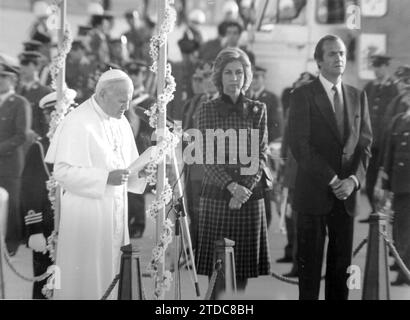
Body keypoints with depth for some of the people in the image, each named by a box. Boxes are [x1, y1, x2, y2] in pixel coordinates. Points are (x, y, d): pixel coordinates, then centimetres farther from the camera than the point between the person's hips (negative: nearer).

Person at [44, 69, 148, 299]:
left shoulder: (121, 121, 10)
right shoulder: (78, 123, -14)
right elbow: (62, 171, -19)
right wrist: (105, 178, -25)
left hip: (116, 209, 7)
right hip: (87, 211, -7)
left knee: (109, 270, 12)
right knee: (87, 275, 0)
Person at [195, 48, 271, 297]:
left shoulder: (257, 110, 7)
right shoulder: (208, 110, 2)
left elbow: (261, 155, 3)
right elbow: (206, 157, -4)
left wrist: (246, 187, -12)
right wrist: (231, 185, -16)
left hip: (250, 195, 2)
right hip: (216, 194, -2)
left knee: (244, 259, 5)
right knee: (216, 263, -1)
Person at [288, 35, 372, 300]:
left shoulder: (358, 97, 13)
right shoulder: (303, 96, -3)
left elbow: (365, 144, 9)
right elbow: (300, 145, -10)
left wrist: (354, 179, -7)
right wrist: (331, 179, -13)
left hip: (347, 192, 4)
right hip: (314, 193, -4)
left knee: (342, 263, 7)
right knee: (310, 263, 1)